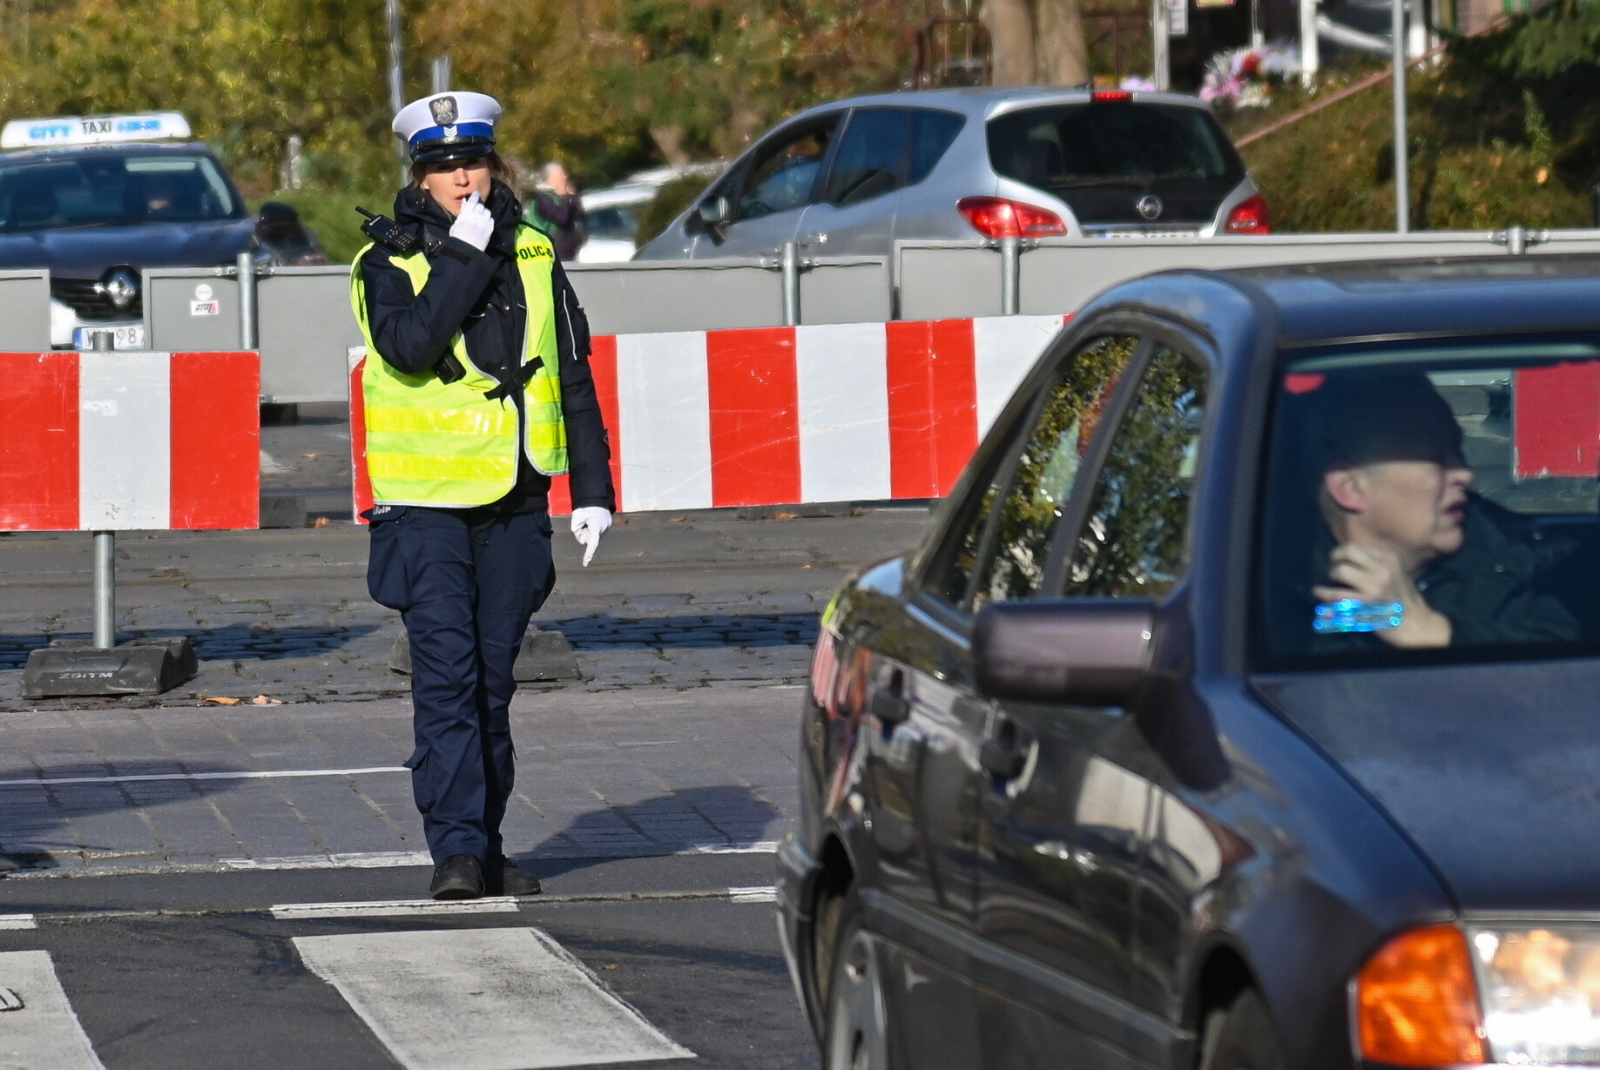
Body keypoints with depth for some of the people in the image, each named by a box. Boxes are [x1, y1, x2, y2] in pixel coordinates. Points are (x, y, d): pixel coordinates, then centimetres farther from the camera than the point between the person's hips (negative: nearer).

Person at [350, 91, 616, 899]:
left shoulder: (532, 258, 10)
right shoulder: (389, 264, 0)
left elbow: (573, 377, 15)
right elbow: (410, 344, -21)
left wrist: (592, 487, 12)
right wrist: (464, 256, -17)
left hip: (514, 505, 4)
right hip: (425, 505, -3)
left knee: (493, 681, 8)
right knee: (446, 675, -11)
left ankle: (483, 847, 15)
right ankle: (455, 848, -13)